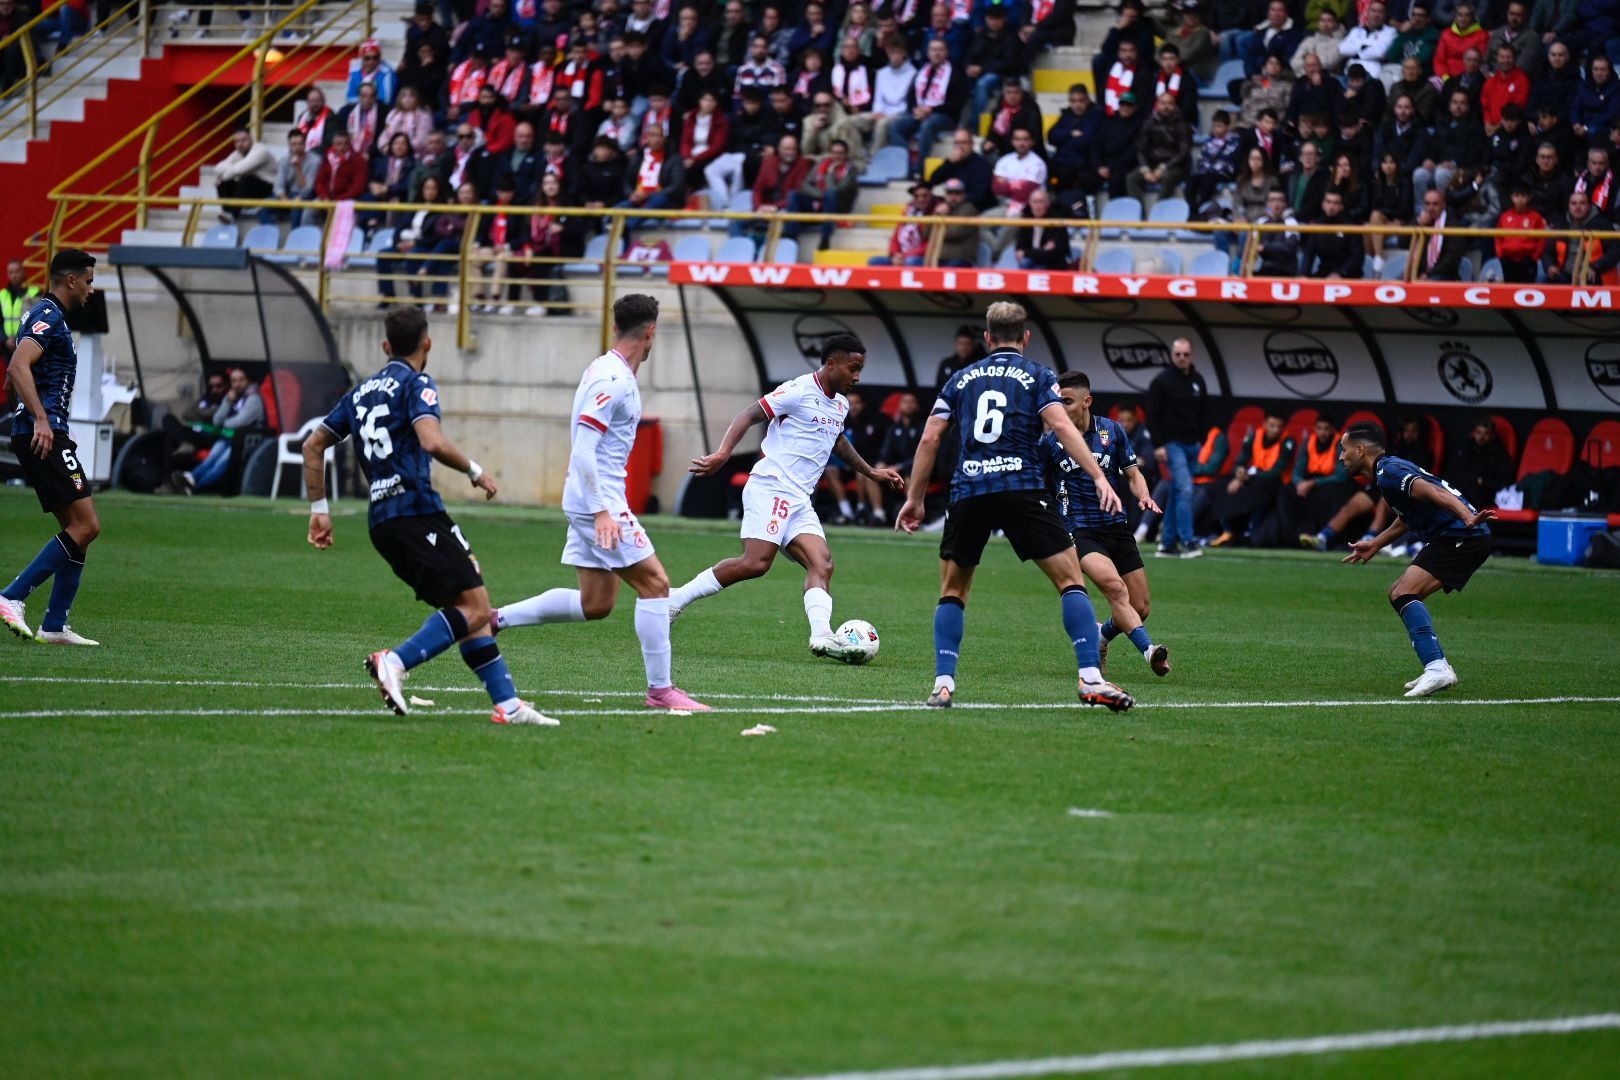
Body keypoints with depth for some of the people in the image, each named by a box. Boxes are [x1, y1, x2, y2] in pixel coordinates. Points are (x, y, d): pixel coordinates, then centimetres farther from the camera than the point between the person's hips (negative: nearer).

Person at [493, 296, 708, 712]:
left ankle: (497, 618, 16)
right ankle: (660, 689, -4)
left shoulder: (607, 371, 12)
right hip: (598, 501, -10)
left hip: (593, 501, 10)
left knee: (595, 604, 12)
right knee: (654, 583, -7)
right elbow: (583, 450, -22)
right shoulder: (613, 380, -17)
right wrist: (602, 512, -25)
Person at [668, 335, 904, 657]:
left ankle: (821, 636, -26)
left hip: (800, 502, 9)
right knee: (756, 563, -20)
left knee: (822, 563, -10)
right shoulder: (799, 391, -8)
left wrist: (871, 473, 45)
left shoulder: (841, 405, 19)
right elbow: (749, 415, -11)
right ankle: (676, 599, -9)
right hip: (770, 489, -9)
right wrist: (723, 453, -24)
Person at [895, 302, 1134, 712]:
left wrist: (914, 498, 20)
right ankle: (1091, 680, -12)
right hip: (1021, 489, -3)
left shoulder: (962, 379, 18)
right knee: (1071, 580, 1)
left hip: (968, 493, 3)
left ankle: (943, 684, 4)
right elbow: (1062, 426, -6)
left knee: (952, 591, 17)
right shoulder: (1037, 376, 10)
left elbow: (929, 438, 14)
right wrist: (1100, 478, -12)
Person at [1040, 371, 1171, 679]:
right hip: (1080, 532, -4)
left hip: (1116, 525, 4)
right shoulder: (1049, 440, -3)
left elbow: (1133, 474, 12)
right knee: (1114, 587, -31)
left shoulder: (1112, 431, 3)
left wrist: (1144, 497, -8)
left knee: (1139, 610, 3)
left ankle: (1100, 637, 32)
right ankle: (1149, 651, -37)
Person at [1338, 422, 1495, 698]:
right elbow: (1406, 518, 36)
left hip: (1462, 537, -11)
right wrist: (1375, 545, 39)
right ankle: (1439, 668, 16)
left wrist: (1468, 518, -44)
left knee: (1405, 594, -22)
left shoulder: (1388, 473, -13)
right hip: (1454, 538, 11)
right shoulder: (1389, 469, 20)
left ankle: (1436, 668, -34)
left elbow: (1433, 492, -29)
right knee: (1399, 594, 20)